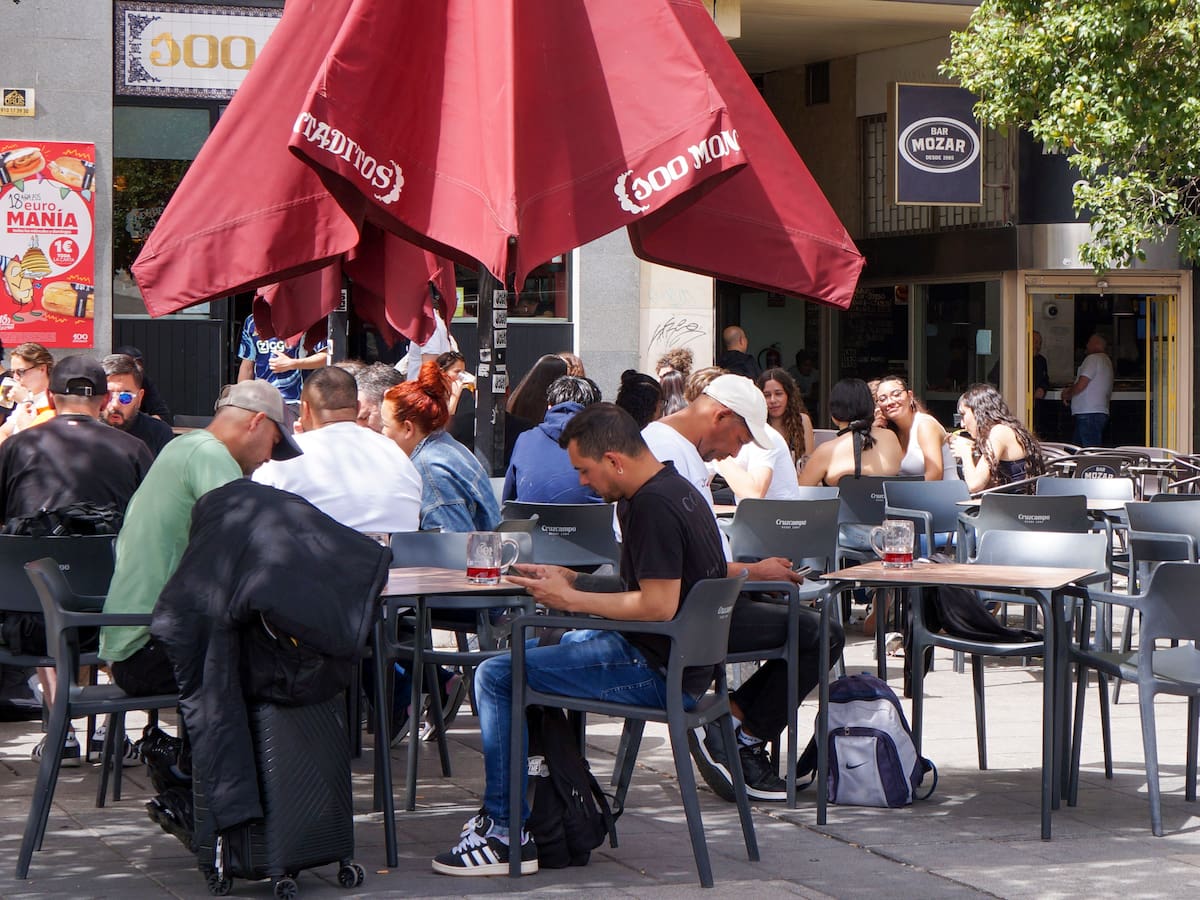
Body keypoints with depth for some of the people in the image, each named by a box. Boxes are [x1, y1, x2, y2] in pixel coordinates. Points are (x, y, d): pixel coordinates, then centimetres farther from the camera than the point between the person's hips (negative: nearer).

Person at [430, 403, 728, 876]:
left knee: (496, 677, -10)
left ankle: (507, 833, -6)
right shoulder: (675, 490, 11)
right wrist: (569, 578, 12)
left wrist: (571, 599, -15)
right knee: (534, 647, 31)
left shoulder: (653, 505, -21)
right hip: (678, 660, 11)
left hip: (658, 672, -11)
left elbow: (658, 604, -26)